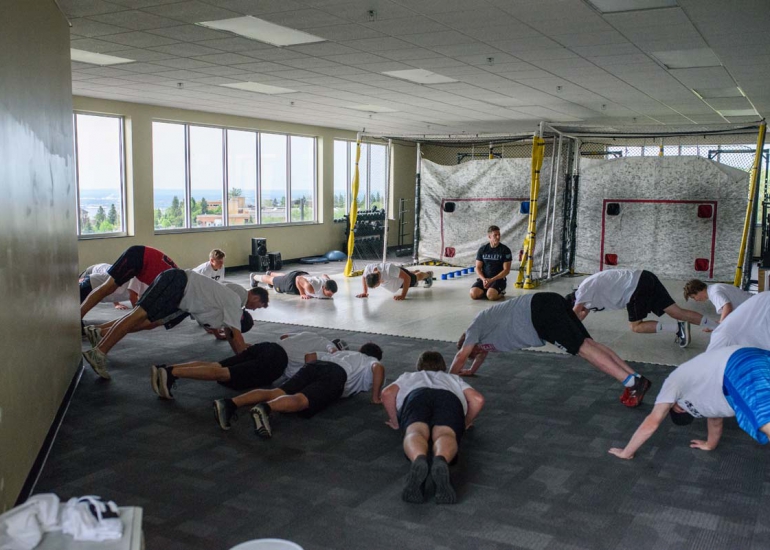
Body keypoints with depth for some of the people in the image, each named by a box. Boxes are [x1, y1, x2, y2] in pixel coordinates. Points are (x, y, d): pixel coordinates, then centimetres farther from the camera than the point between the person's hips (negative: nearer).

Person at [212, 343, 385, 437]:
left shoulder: (341, 353, 46)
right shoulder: (371, 362, 31)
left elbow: (310, 356, 37)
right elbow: (379, 368, 4)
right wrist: (375, 396, 12)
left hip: (315, 366, 5)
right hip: (335, 375, -5)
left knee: (276, 393, -13)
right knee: (301, 400, -30)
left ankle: (230, 404, -34)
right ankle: (265, 409, -59)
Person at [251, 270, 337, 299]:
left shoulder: (327, 282, -26)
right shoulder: (311, 288, -48)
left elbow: (324, 275, -2)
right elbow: (298, 279, -36)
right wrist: (302, 294, -30)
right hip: (293, 281, -6)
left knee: (284, 278, 40)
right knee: (273, 281, 25)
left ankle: (270, 273, 72)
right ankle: (254, 276, 54)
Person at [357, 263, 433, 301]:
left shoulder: (389, 269, -51)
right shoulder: (368, 268, -38)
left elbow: (407, 278, -41)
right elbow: (364, 277, -12)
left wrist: (403, 295, -42)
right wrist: (365, 292, -18)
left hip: (403, 276, -5)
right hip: (394, 278, 5)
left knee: (416, 278, 30)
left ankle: (428, 274, 64)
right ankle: (416, 272, 73)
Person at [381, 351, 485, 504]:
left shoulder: (408, 376, 42)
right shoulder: (454, 379, 42)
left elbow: (387, 393, 19)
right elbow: (478, 399, 22)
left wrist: (396, 422, 31)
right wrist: (466, 423, 36)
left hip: (417, 395, 0)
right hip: (449, 398, 0)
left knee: (416, 432, -30)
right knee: (445, 434, -29)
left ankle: (419, 461, -66)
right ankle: (440, 462, -65)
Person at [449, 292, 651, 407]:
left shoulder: (476, 326, 11)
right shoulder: (484, 327, 34)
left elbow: (461, 355, 8)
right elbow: (485, 347, 52)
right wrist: (471, 371, 59)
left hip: (539, 312, -8)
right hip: (547, 306, 8)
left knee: (583, 347, -16)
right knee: (588, 343, -1)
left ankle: (633, 382, -24)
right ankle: (634, 378, -10)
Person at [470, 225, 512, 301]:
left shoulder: (505, 250, -2)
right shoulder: (482, 250, 6)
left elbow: (506, 270, -6)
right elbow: (478, 268, 6)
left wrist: (492, 280, -15)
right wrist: (483, 279, -14)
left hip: (499, 279, -3)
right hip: (484, 278, 3)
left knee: (491, 296, -32)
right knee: (473, 294, -25)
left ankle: (500, 293, 3)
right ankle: (486, 291, 7)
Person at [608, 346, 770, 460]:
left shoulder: (675, 380, 22)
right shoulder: (697, 383, 41)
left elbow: (652, 422, 19)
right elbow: (715, 414, 51)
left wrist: (626, 452, 27)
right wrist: (710, 444, 67)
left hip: (742, 371, -9)